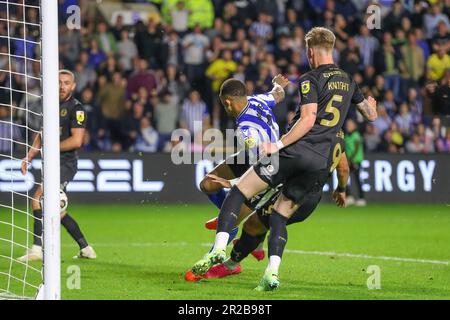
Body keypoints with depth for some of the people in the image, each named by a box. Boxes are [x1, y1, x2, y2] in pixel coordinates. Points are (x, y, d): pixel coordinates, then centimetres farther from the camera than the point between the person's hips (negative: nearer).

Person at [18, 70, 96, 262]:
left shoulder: (76, 108, -9)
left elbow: (76, 140, -17)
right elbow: (42, 135, 22)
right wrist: (29, 157, 11)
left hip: (65, 164, -9)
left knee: (38, 199, -21)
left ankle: (37, 248, -22)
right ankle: (85, 248, 24)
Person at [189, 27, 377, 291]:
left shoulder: (310, 80, -4)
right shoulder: (349, 81, 16)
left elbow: (307, 120, -16)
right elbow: (372, 115, 28)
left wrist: (278, 145, -13)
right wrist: (370, 104, 50)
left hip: (295, 152, -6)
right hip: (321, 163, 6)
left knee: (238, 192, 1)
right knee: (280, 217, 13)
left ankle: (219, 249, -15)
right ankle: (272, 272, -6)